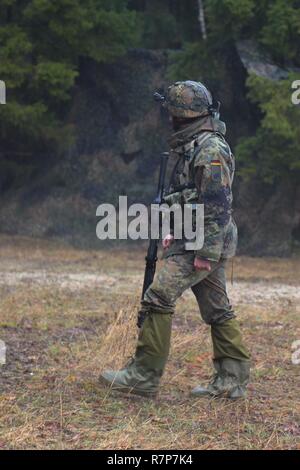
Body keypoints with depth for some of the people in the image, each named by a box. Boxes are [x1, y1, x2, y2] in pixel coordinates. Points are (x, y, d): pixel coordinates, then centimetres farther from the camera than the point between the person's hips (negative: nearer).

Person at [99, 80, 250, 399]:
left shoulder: (211, 149, -15)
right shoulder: (194, 146, 17)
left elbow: (218, 205, -21)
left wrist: (205, 253, -23)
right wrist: (176, 233, 21)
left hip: (203, 243, -10)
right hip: (201, 243, 10)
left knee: (158, 298, -13)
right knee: (218, 311, 10)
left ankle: (144, 376, -10)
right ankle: (232, 381, 14)